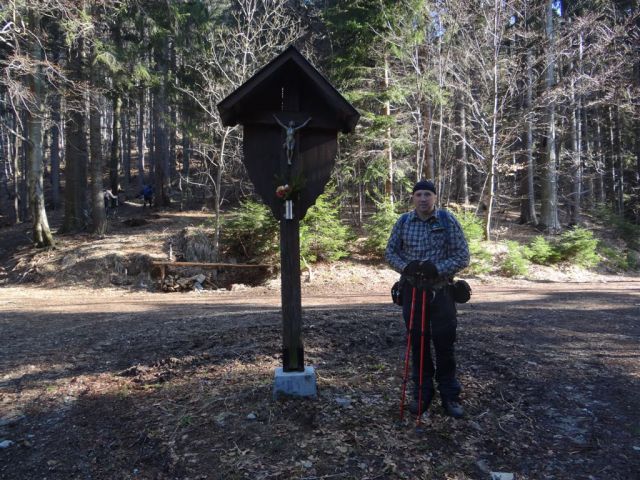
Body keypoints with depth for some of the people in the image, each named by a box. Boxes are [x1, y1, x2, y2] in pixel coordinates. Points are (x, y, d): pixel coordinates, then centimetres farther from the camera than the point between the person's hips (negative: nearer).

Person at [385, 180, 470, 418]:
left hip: (441, 291, -2)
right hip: (412, 290, 2)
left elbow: (462, 256, -5)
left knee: (444, 344, 2)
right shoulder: (403, 222, 4)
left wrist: (437, 269, -21)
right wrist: (405, 266, -14)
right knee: (417, 344, 8)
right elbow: (390, 252, 7)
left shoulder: (448, 220, -3)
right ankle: (422, 393, 22)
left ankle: (450, 396, 17)